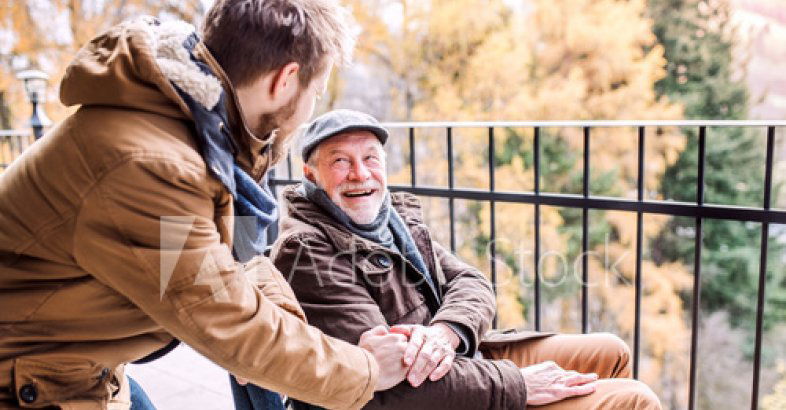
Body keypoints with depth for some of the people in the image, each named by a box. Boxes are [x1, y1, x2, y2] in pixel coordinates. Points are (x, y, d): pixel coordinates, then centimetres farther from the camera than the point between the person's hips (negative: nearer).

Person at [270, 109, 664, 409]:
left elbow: (471, 282, 0)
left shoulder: (396, 216, 6)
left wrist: (445, 331, -25)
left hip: (469, 359, 8)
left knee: (610, 352, 19)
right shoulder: (305, 250, -20)